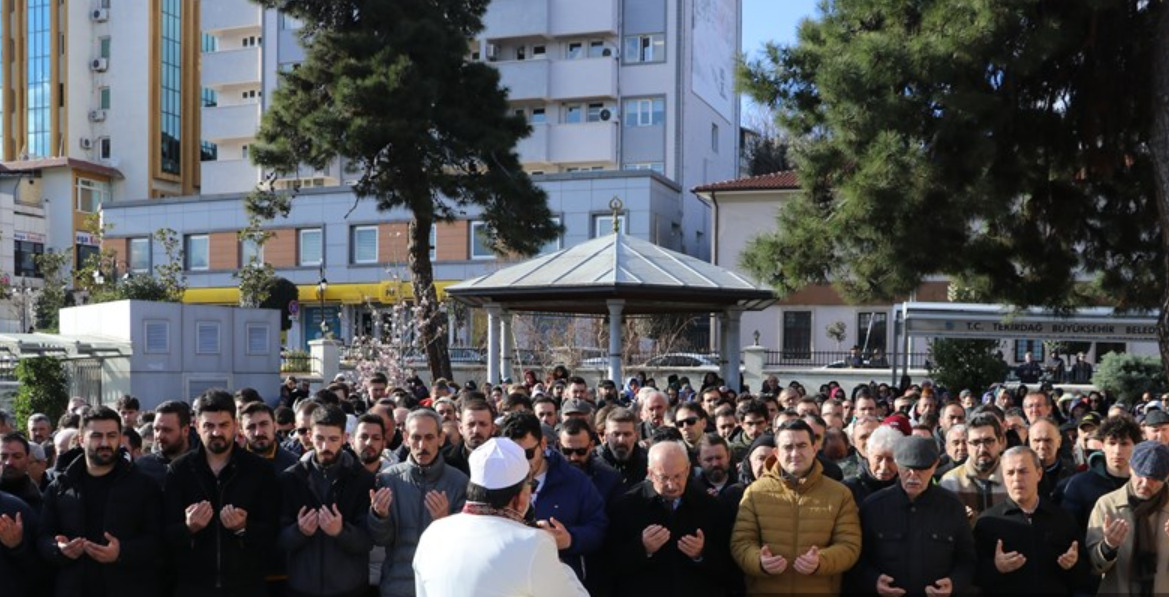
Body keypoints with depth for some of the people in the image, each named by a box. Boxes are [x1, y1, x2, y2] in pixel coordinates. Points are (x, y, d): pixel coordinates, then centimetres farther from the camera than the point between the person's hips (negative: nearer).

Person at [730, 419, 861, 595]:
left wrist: (820, 562, -21)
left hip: (820, 590, 0)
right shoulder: (755, 492, 1)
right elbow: (741, 542, -1)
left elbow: (849, 545, -2)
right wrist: (760, 561, -22)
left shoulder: (840, 494, 2)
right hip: (764, 590, 0)